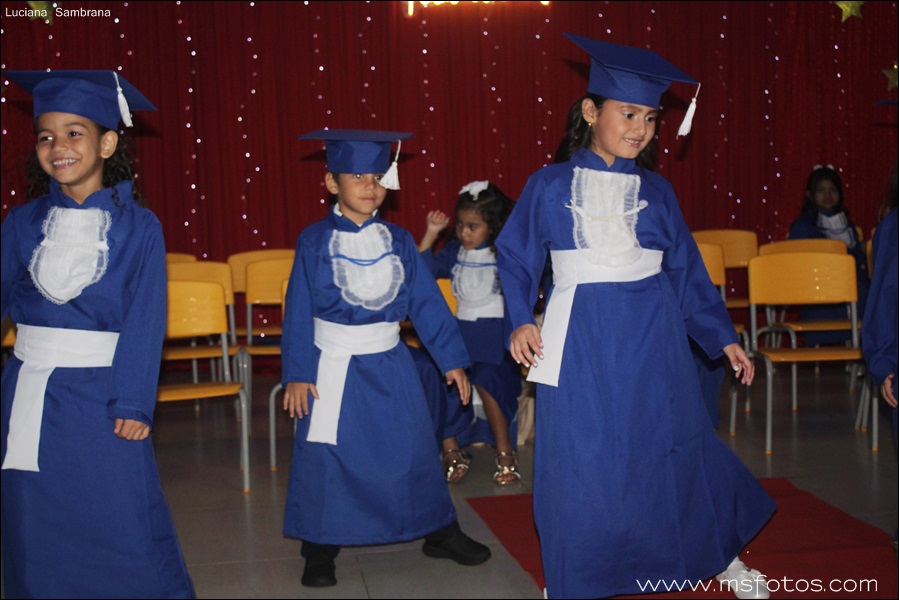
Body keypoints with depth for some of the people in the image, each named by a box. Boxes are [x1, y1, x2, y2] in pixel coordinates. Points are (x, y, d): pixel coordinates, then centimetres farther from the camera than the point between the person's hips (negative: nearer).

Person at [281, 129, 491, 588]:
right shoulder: (314, 241, -6)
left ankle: (440, 533, 28)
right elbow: (298, 310, -5)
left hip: (390, 365, 3)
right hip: (333, 366, -2)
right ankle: (320, 552, 20)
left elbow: (427, 302, 3)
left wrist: (452, 359, 1)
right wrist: (296, 374, -9)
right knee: (326, 458, 3)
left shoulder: (398, 241, 1)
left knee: (414, 450, 10)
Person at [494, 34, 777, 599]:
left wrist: (722, 336, 6)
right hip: (579, 339, -2)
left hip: (652, 339, 2)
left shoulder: (657, 192, 6)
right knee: (578, 457, 2)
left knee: (676, 449, 12)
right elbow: (516, 256, 4)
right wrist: (521, 320, -9)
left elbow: (687, 270, 9)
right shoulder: (549, 186, 0)